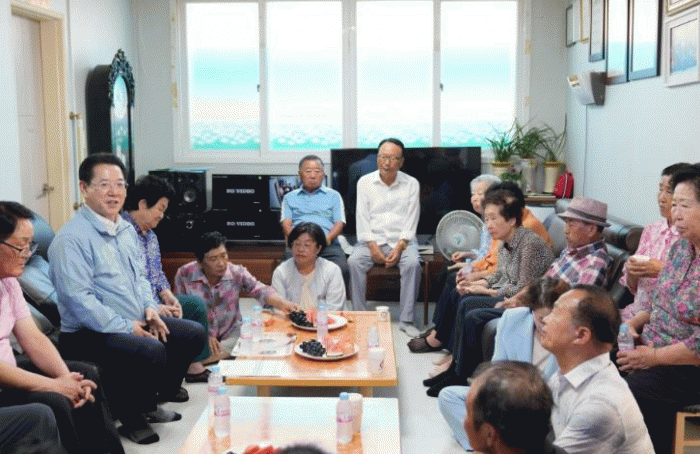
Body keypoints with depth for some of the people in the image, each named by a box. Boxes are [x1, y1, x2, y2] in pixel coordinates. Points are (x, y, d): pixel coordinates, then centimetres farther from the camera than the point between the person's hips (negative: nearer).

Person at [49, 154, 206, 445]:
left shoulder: (126, 230, 13)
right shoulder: (71, 239, -17)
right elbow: (79, 299, -23)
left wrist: (150, 308, 3)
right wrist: (126, 328, -22)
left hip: (137, 322, 9)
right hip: (90, 334, -9)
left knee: (194, 334, 6)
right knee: (151, 352, -32)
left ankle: (154, 399, 22)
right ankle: (131, 418, -6)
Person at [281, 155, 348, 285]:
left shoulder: (334, 195, 24)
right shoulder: (290, 198, 26)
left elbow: (339, 224, 12)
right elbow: (286, 224, 12)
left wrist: (327, 238, -10)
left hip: (327, 244, 0)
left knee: (342, 269, -31)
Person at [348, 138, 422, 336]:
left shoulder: (411, 184, 5)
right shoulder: (365, 182, 6)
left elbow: (411, 221, 1)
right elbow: (362, 218, 1)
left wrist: (399, 247, -13)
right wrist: (373, 246, -12)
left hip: (401, 240, 0)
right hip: (371, 240, 1)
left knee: (412, 263, -30)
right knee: (354, 262, -28)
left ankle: (406, 320, -22)